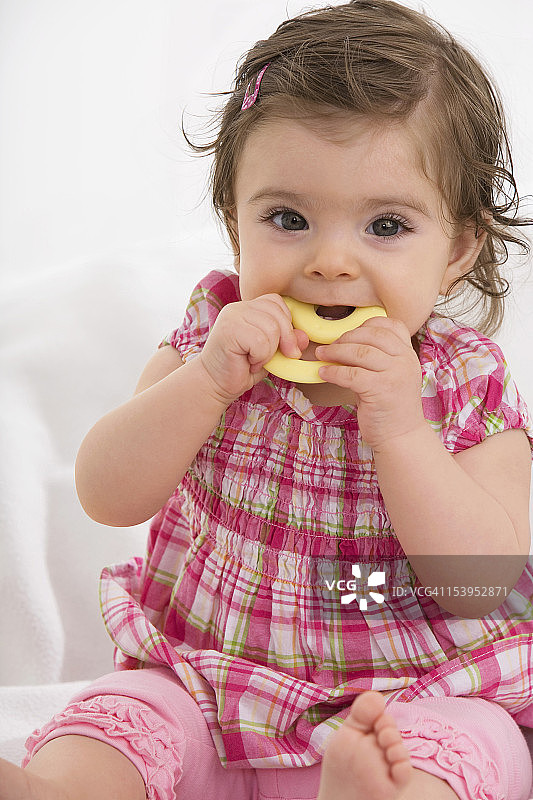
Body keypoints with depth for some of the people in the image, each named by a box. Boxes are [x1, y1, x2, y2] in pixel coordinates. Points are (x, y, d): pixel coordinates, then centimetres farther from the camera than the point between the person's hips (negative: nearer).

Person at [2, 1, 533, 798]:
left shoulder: (469, 389, -7)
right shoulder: (213, 337, 0)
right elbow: (106, 496, -8)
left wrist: (400, 429, -27)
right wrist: (206, 381, -24)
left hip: (416, 697, -2)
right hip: (201, 686, 3)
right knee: (105, 728, -23)